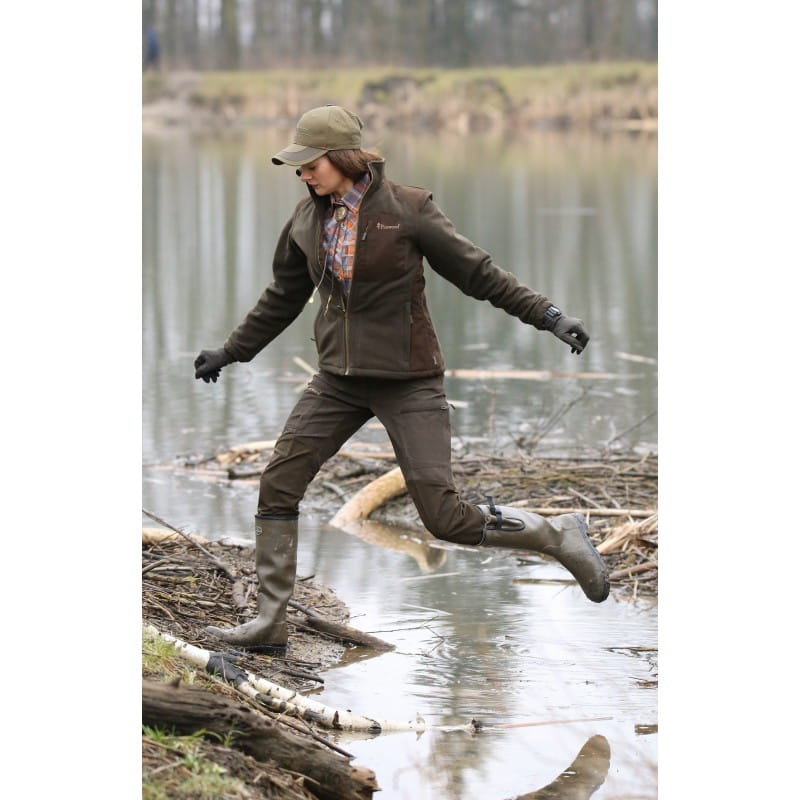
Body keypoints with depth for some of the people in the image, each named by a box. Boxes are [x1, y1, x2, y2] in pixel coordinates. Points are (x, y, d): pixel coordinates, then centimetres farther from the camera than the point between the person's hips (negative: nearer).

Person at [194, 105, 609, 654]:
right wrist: (230, 354, 27)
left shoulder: (406, 208, -12)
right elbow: (283, 298, 19)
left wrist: (547, 315, -13)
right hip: (339, 381, 6)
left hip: (408, 382, -5)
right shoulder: (307, 221, 4)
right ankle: (269, 623, 7)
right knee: (278, 485, -3)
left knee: (445, 518, -10)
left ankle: (560, 536, 12)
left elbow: (477, 271, -7)